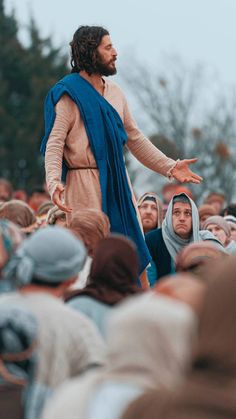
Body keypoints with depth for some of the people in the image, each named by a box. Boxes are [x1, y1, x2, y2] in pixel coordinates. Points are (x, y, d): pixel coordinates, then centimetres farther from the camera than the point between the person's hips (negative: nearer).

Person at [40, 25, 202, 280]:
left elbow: (135, 139, 21)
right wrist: (54, 183, -28)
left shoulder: (114, 93, 16)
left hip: (118, 184, 7)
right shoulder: (69, 94, -6)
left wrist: (170, 167, 16)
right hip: (86, 186, -7)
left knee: (136, 259, 3)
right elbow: (54, 144, -13)